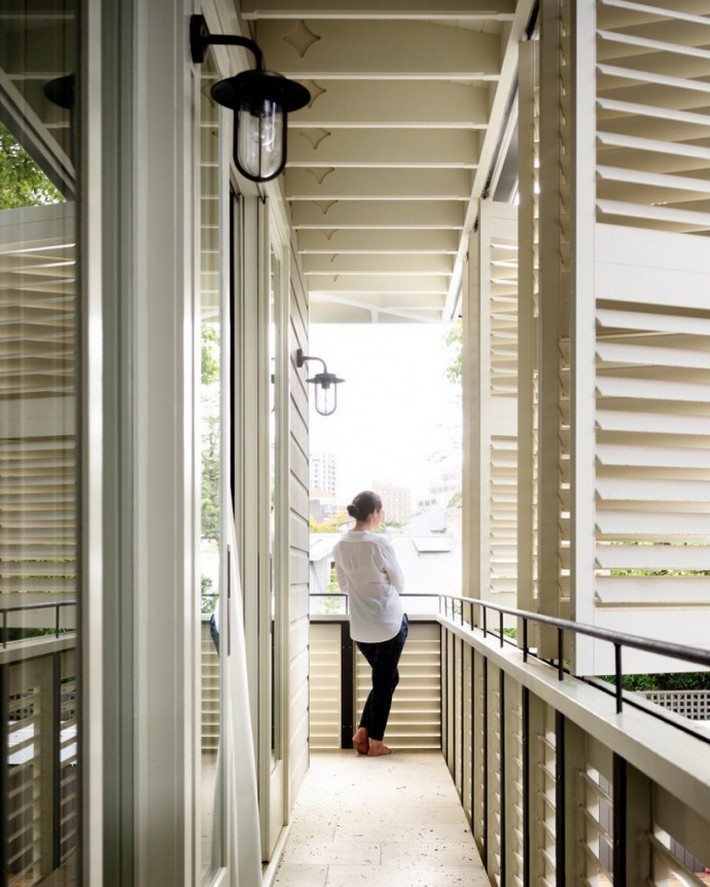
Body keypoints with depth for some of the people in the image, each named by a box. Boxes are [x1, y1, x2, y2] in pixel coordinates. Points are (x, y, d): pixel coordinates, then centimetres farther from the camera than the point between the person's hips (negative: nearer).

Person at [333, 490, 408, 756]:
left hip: (360, 626, 5)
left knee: (384, 677, 21)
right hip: (389, 622, -5)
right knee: (385, 681, 8)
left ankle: (362, 731, 15)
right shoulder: (380, 543, -17)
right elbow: (399, 584, -5)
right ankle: (375, 742, 13)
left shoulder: (341, 546, -1)